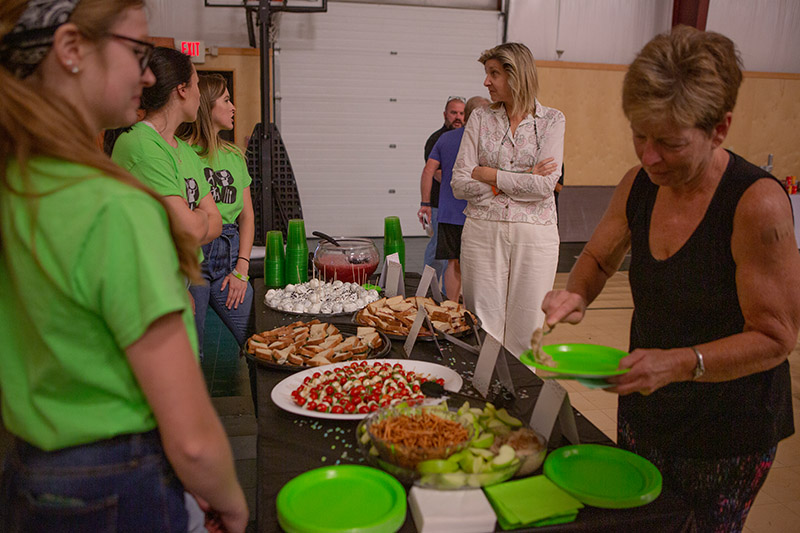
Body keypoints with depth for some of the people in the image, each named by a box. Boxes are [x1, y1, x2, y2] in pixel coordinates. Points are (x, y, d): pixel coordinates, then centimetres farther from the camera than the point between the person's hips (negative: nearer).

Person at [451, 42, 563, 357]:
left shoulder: (552, 121, 3)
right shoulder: (480, 119, 6)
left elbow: (545, 185, -11)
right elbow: (459, 185, -2)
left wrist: (488, 174, -7)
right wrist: (521, 180, -8)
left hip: (535, 235, -1)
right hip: (483, 231, 1)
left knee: (525, 331, 5)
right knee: (482, 330, 4)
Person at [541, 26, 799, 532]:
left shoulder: (757, 204, -24)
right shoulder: (639, 185, -7)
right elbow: (597, 258, 9)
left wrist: (679, 364, -34)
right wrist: (576, 295, -13)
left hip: (726, 437, -5)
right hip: (644, 411, 6)